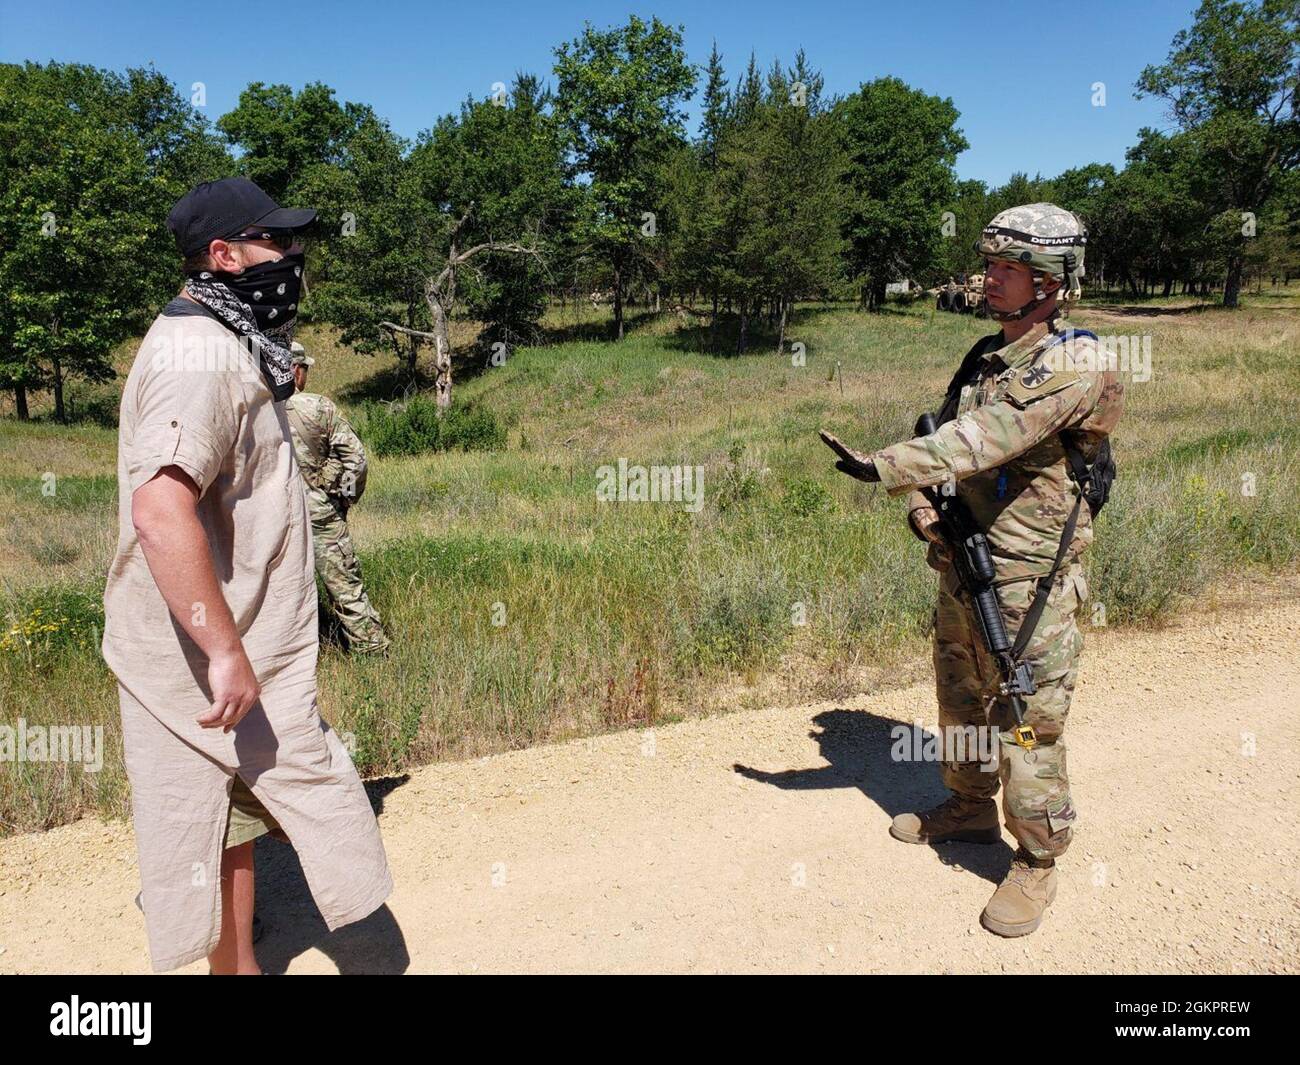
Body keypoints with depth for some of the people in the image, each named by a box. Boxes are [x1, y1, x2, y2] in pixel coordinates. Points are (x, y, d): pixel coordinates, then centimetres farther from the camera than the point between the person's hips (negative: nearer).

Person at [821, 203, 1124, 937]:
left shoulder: (1075, 365, -17)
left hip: (1029, 581, -8)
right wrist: (923, 506, -5)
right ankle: (970, 809, 42)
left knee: (1028, 729, 2)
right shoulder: (985, 357, 8)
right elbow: (947, 438, 14)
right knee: (961, 705, 21)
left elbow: (991, 436, -30)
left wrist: (885, 467, -36)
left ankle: (1038, 862, 21)